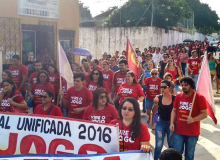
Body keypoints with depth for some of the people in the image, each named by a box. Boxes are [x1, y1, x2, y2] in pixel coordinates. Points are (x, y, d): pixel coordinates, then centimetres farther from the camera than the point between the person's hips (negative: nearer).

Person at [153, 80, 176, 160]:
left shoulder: (174, 98, -9)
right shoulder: (158, 97, -4)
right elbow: (154, 112, -4)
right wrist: (155, 104, -20)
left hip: (171, 123, -1)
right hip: (160, 123, 1)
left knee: (171, 145, 13)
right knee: (158, 146, -1)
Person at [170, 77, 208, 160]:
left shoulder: (199, 98, -10)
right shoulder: (178, 97, 3)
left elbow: (205, 114, -10)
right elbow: (174, 110, 11)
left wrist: (193, 119, -24)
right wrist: (172, 123, -1)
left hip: (192, 133, -3)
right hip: (178, 131, 3)